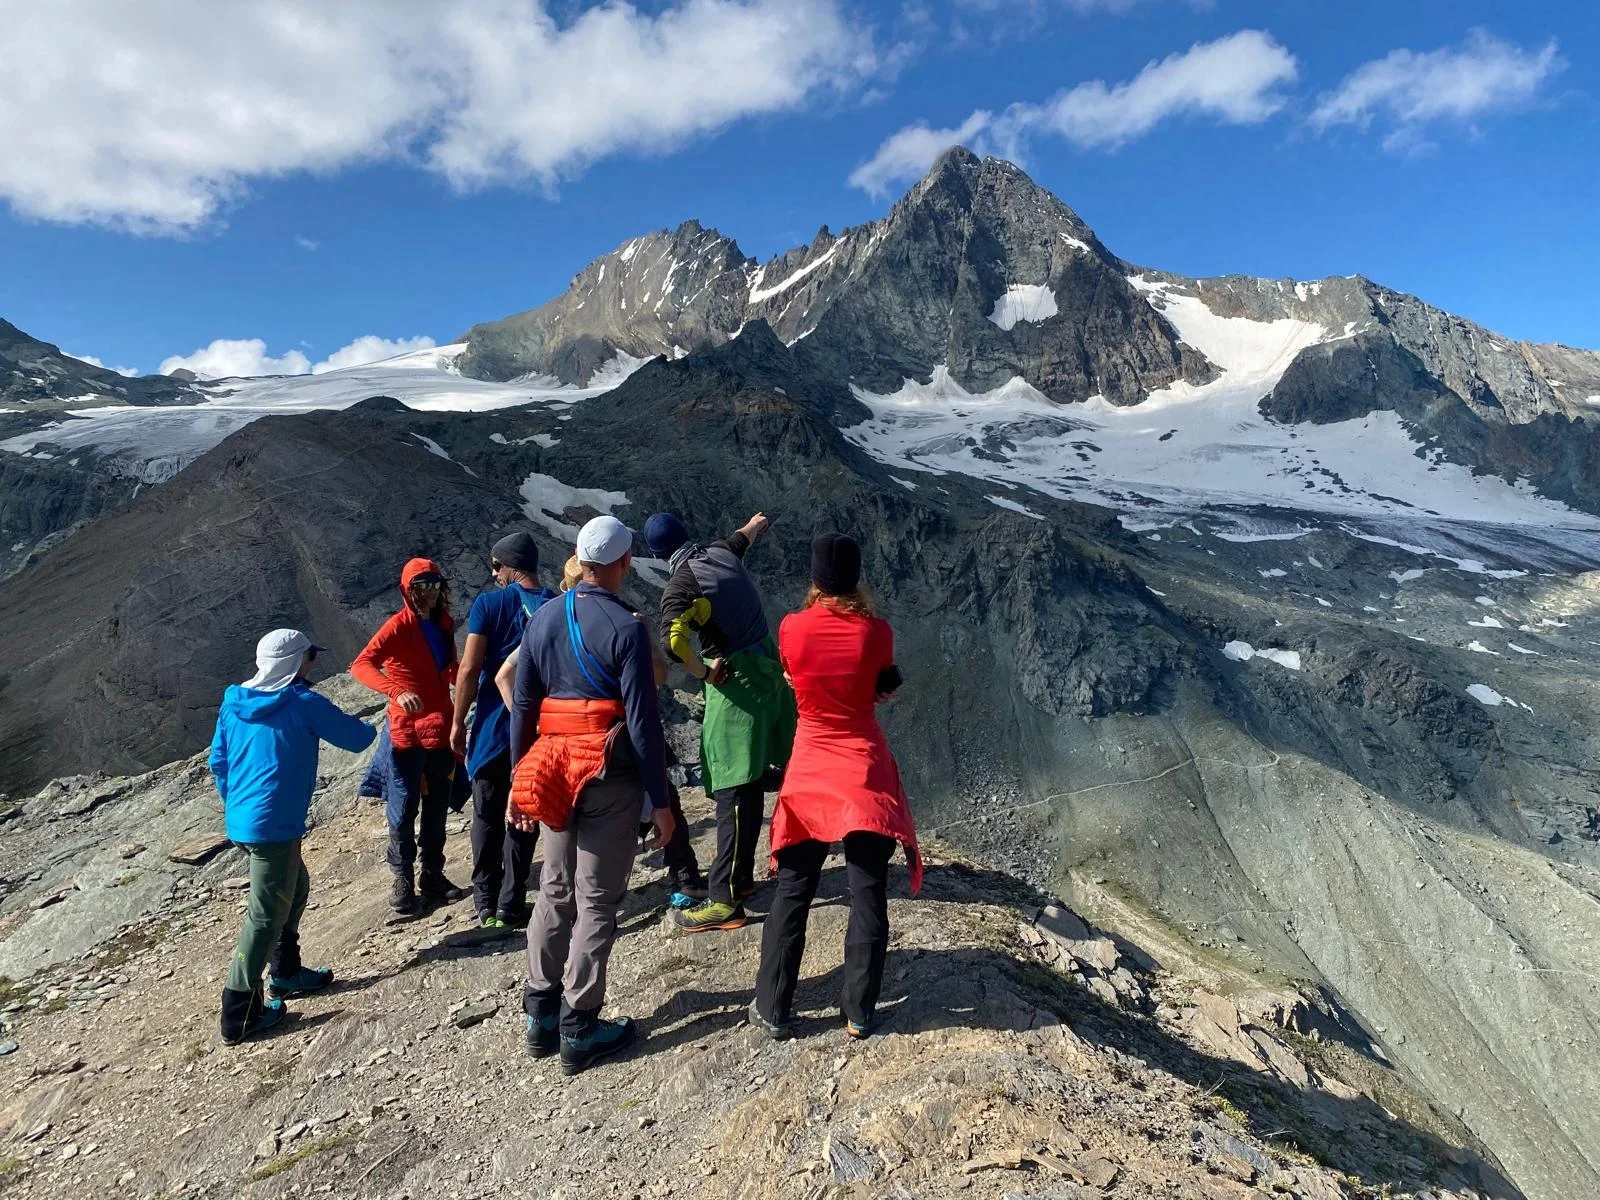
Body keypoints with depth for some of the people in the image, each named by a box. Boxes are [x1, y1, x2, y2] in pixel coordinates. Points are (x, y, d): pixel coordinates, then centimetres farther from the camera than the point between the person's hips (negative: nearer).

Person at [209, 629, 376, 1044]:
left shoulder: (233, 703, 7)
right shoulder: (304, 704, -13)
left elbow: (218, 761, 14)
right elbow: (357, 739, -5)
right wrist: (367, 726, 19)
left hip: (240, 821, 8)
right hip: (274, 826, -8)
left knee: (294, 888, 25)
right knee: (267, 915, 1)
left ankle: (287, 973, 35)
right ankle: (240, 1014, 7)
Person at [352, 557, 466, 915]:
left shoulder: (444, 623, 7)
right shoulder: (400, 625, -12)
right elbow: (361, 665, -24)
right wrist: (397, 691, -39)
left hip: (442, 727, 6)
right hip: (408, 730, -6)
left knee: (437, 805, 13)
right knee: (405, 807, 2)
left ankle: (432, 875, 24)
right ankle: (403, 880, 15)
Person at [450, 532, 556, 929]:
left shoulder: (489, 604, -7)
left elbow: (469, 669, -10)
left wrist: (458, 723, 0)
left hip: (493, 727, -1)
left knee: (488, 817, 12)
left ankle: (486, 904, 18)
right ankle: (510, 907, 14)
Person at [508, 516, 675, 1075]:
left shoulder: (542, 618, 5)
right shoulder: (625, 627, -13)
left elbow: (521, 707, 8)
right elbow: (642, 720, -15)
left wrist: (519, 783, 16)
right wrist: (660, 800, -8)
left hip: (553, 771, 6)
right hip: (613, 777, -5)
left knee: (555, 892, 18)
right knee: (596, 902, 5)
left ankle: (541, 1016, 28)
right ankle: (579, 1031, 15)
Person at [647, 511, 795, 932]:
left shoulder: (680, 586, -16)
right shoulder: (722, 553, 6)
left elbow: (674, 642, -34)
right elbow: (741, 537, 32)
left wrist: (705, 673, -16)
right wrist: (755, 524, 55)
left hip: (735, 682, -8)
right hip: (768, 667, 8)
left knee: (734, 791, -8)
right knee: (750, 780, 21)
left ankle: (725, 901, -4)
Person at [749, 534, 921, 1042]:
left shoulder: (792, 629, -8)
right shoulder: (876, 632, -10)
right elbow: (885, 685, 4)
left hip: (810, 774, 1)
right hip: (866, 775, -1)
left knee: (792, 893, 12)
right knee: (868, 895, 9)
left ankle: (773, 1010, 20)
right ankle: (859, 1014, 19)